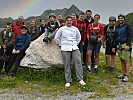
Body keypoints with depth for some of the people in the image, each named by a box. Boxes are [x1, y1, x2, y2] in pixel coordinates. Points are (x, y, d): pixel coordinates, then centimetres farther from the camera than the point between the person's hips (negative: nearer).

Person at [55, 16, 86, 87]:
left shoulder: (75, 29, 11)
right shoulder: (62, 29, 5)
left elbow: (79, 37, 25)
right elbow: (56, 38, 11)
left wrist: (76, 44, 14)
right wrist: (61, 44, 7)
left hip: (74, 48, 2)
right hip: (65, 49, -2)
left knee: (78, 62, -6)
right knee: (67, 65, -1)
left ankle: (80, 79, 5)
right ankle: (68, 81, 8)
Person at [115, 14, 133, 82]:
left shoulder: (127, 26, -3)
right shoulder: (117, 27, 16)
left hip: (125, 45, -7)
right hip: (119, 45, 7)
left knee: (126, 61, -7)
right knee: (122, 60, 9)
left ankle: (127, 76, -3)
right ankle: (123, 74, 16)